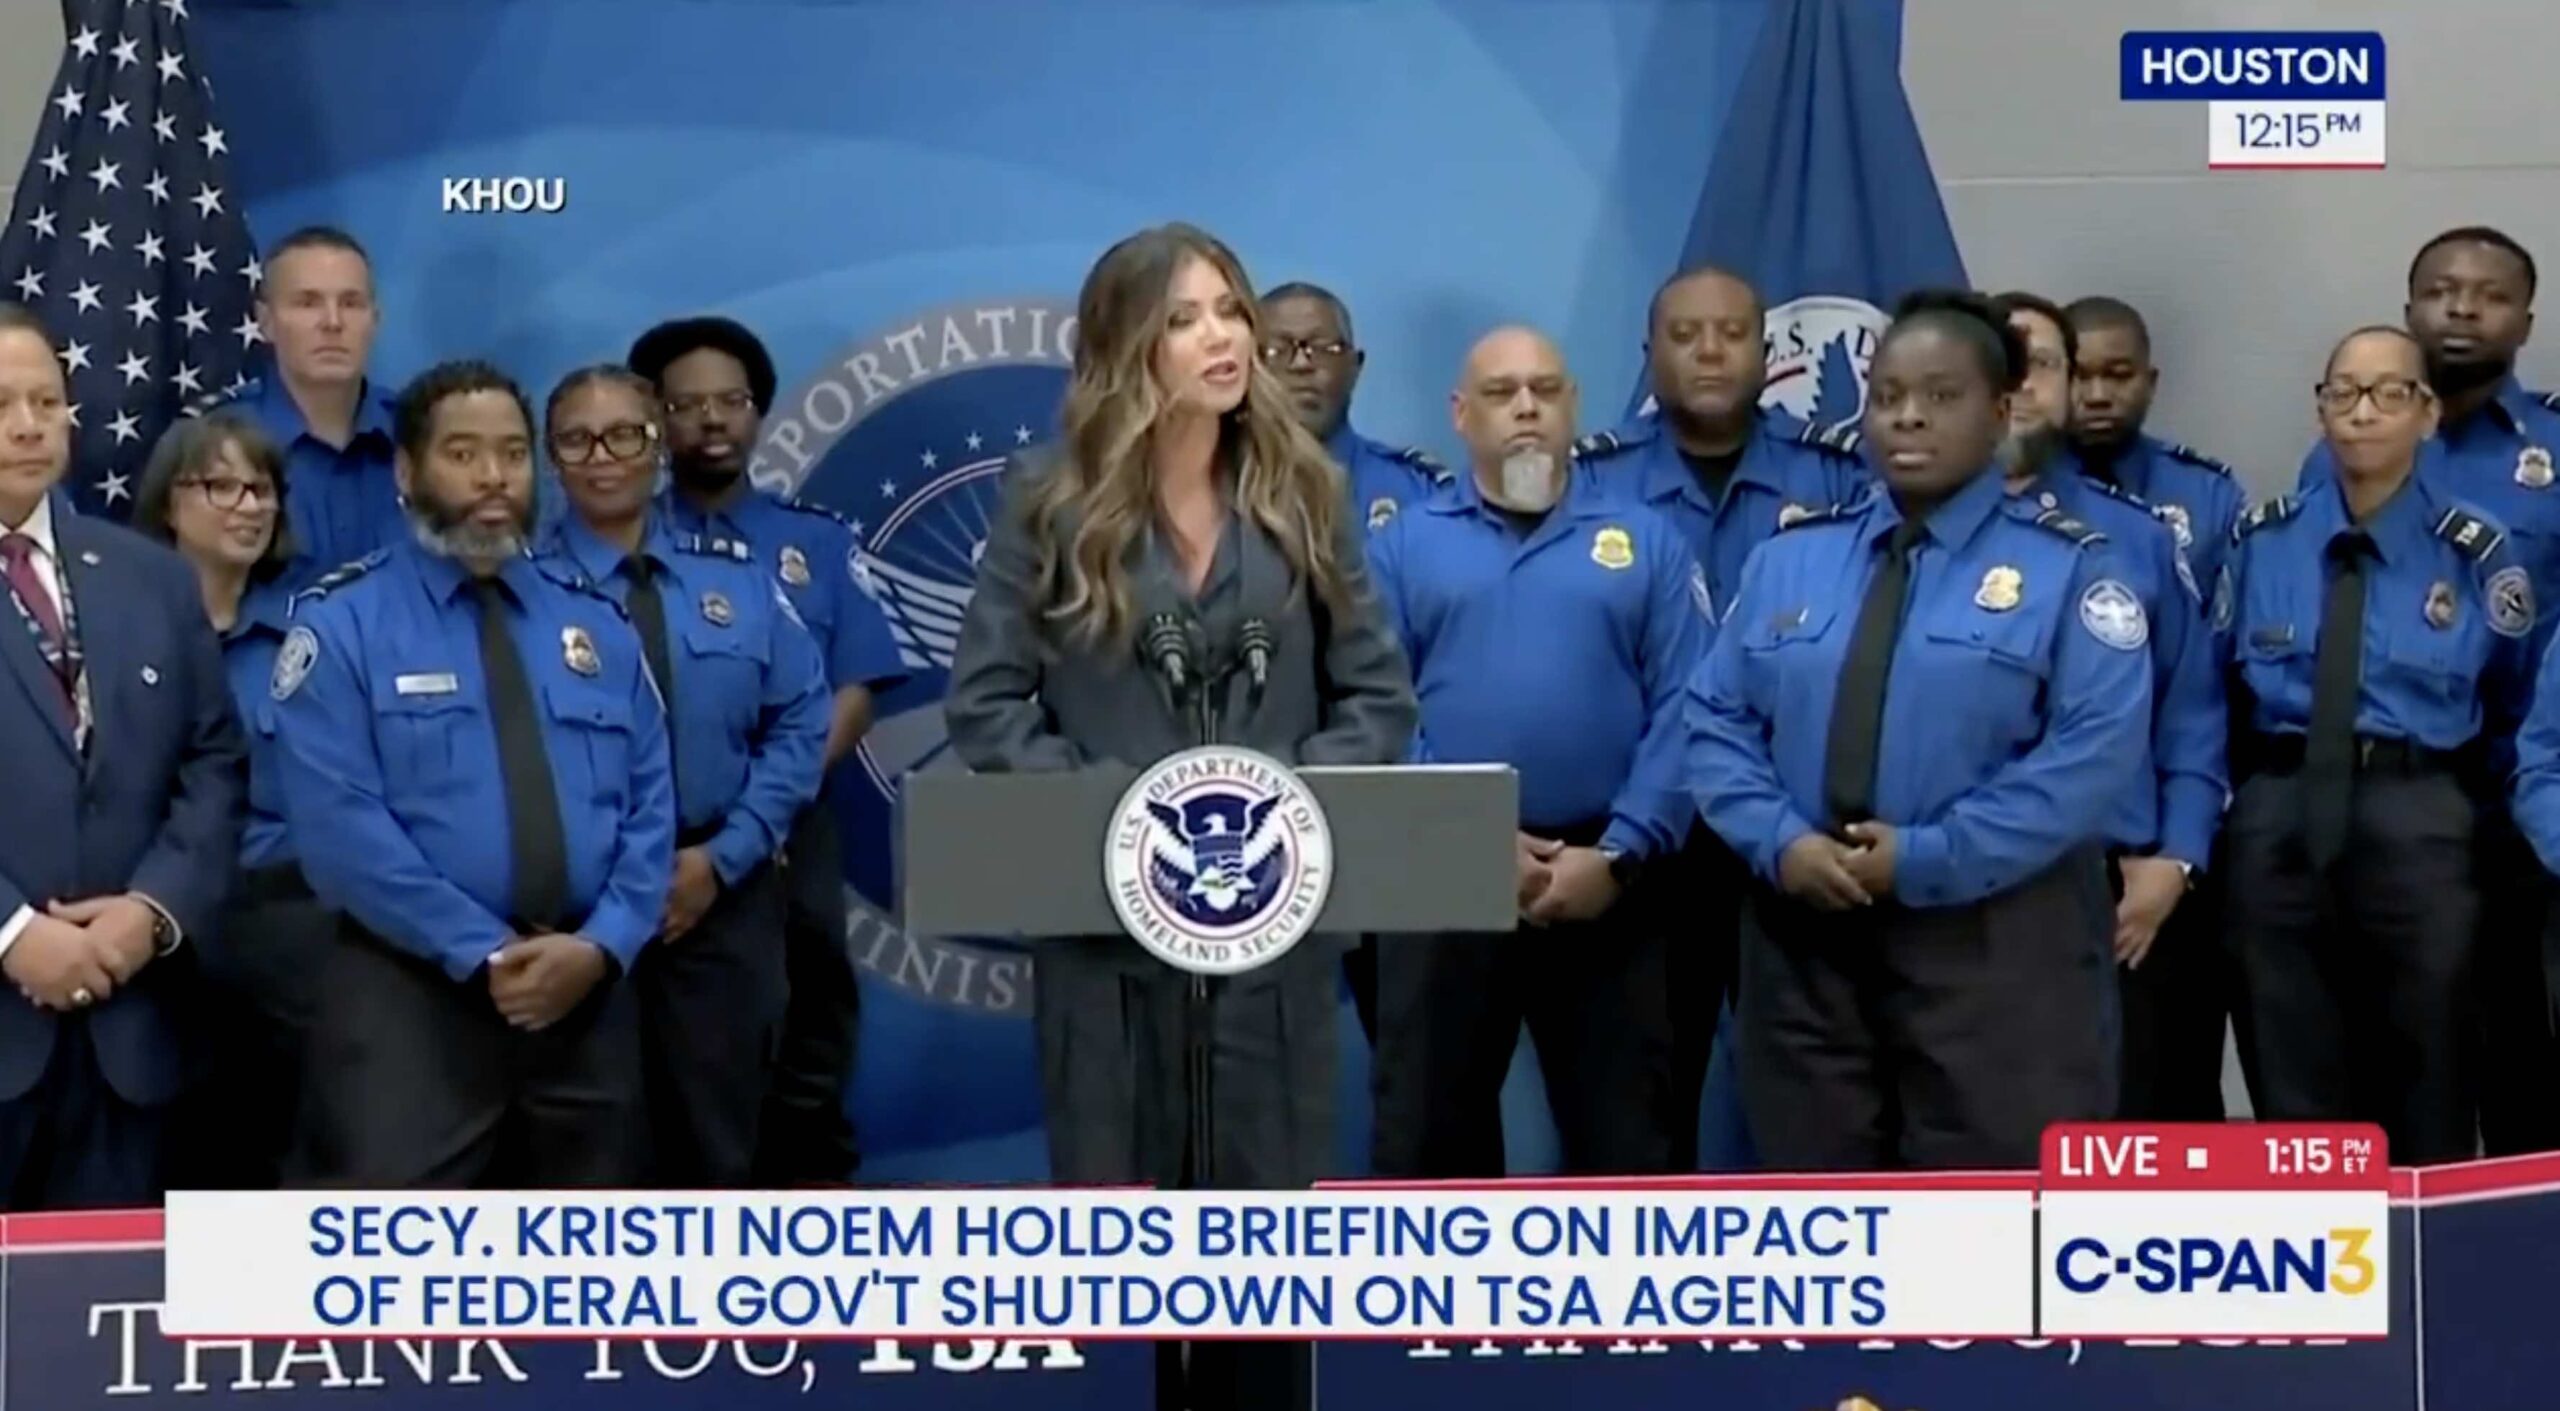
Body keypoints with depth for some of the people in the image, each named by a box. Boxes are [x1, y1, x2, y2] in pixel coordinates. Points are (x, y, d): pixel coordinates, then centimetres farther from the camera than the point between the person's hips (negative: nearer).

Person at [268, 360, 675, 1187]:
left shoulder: (596, 624, 14)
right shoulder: (342, 623, -1)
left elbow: (650, 808, 7)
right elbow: (343, 828, -11)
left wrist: (601, 945, -11)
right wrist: (485, 955, -16)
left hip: (588, 991, 5)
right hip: (411, 993, -5)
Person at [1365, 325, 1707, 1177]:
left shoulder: (1647, 543, 9)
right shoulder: (1404, 546, 9)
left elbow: (1684, 712, 0)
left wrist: (1618, 856, -11)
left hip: (1606, 887, 0)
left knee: (1623, 1139, 6)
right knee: (1427, 1133, 6)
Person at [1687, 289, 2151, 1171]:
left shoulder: (2068, 566, -1)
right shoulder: (1790, 558, 13)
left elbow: (2094, 752, -12)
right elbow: (1717, 722, 9)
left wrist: (1930, 857, -17)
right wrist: (1778, 841, -10)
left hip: (1990, 940, -4)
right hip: (1806, 936, 4)